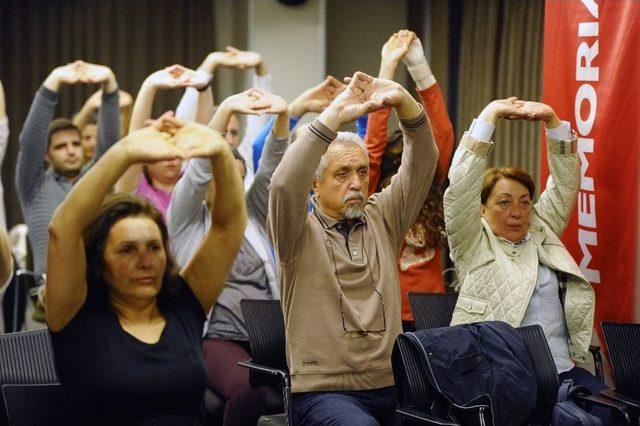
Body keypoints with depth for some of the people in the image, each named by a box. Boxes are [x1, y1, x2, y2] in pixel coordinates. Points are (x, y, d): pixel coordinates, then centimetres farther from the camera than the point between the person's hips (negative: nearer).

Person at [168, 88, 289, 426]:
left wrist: (282, 117, -15)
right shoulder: (187, 220, 7)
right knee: (250, 389, -35)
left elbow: (271, 168, 4)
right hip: (215, 337, -4)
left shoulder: (252, 216, 18)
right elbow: (198, 168, -9)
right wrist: (225, 111, -23)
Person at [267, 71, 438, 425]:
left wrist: (403, 101, -14)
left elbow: (422, 164, 3)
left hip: (391, 385, 6)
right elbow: (284, 184, -19)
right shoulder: (301, 232, 2)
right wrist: (335, 115, -22)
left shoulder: (381, 219, 14)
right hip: (323, 391, -6)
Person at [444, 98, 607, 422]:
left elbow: (566, 181, 15)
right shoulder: (472, 243, 6)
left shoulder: (543, 231, 19)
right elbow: (462, 184, -6)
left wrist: (552, 119, 2)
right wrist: (490, 114, -7)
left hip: (564, 369, 5)